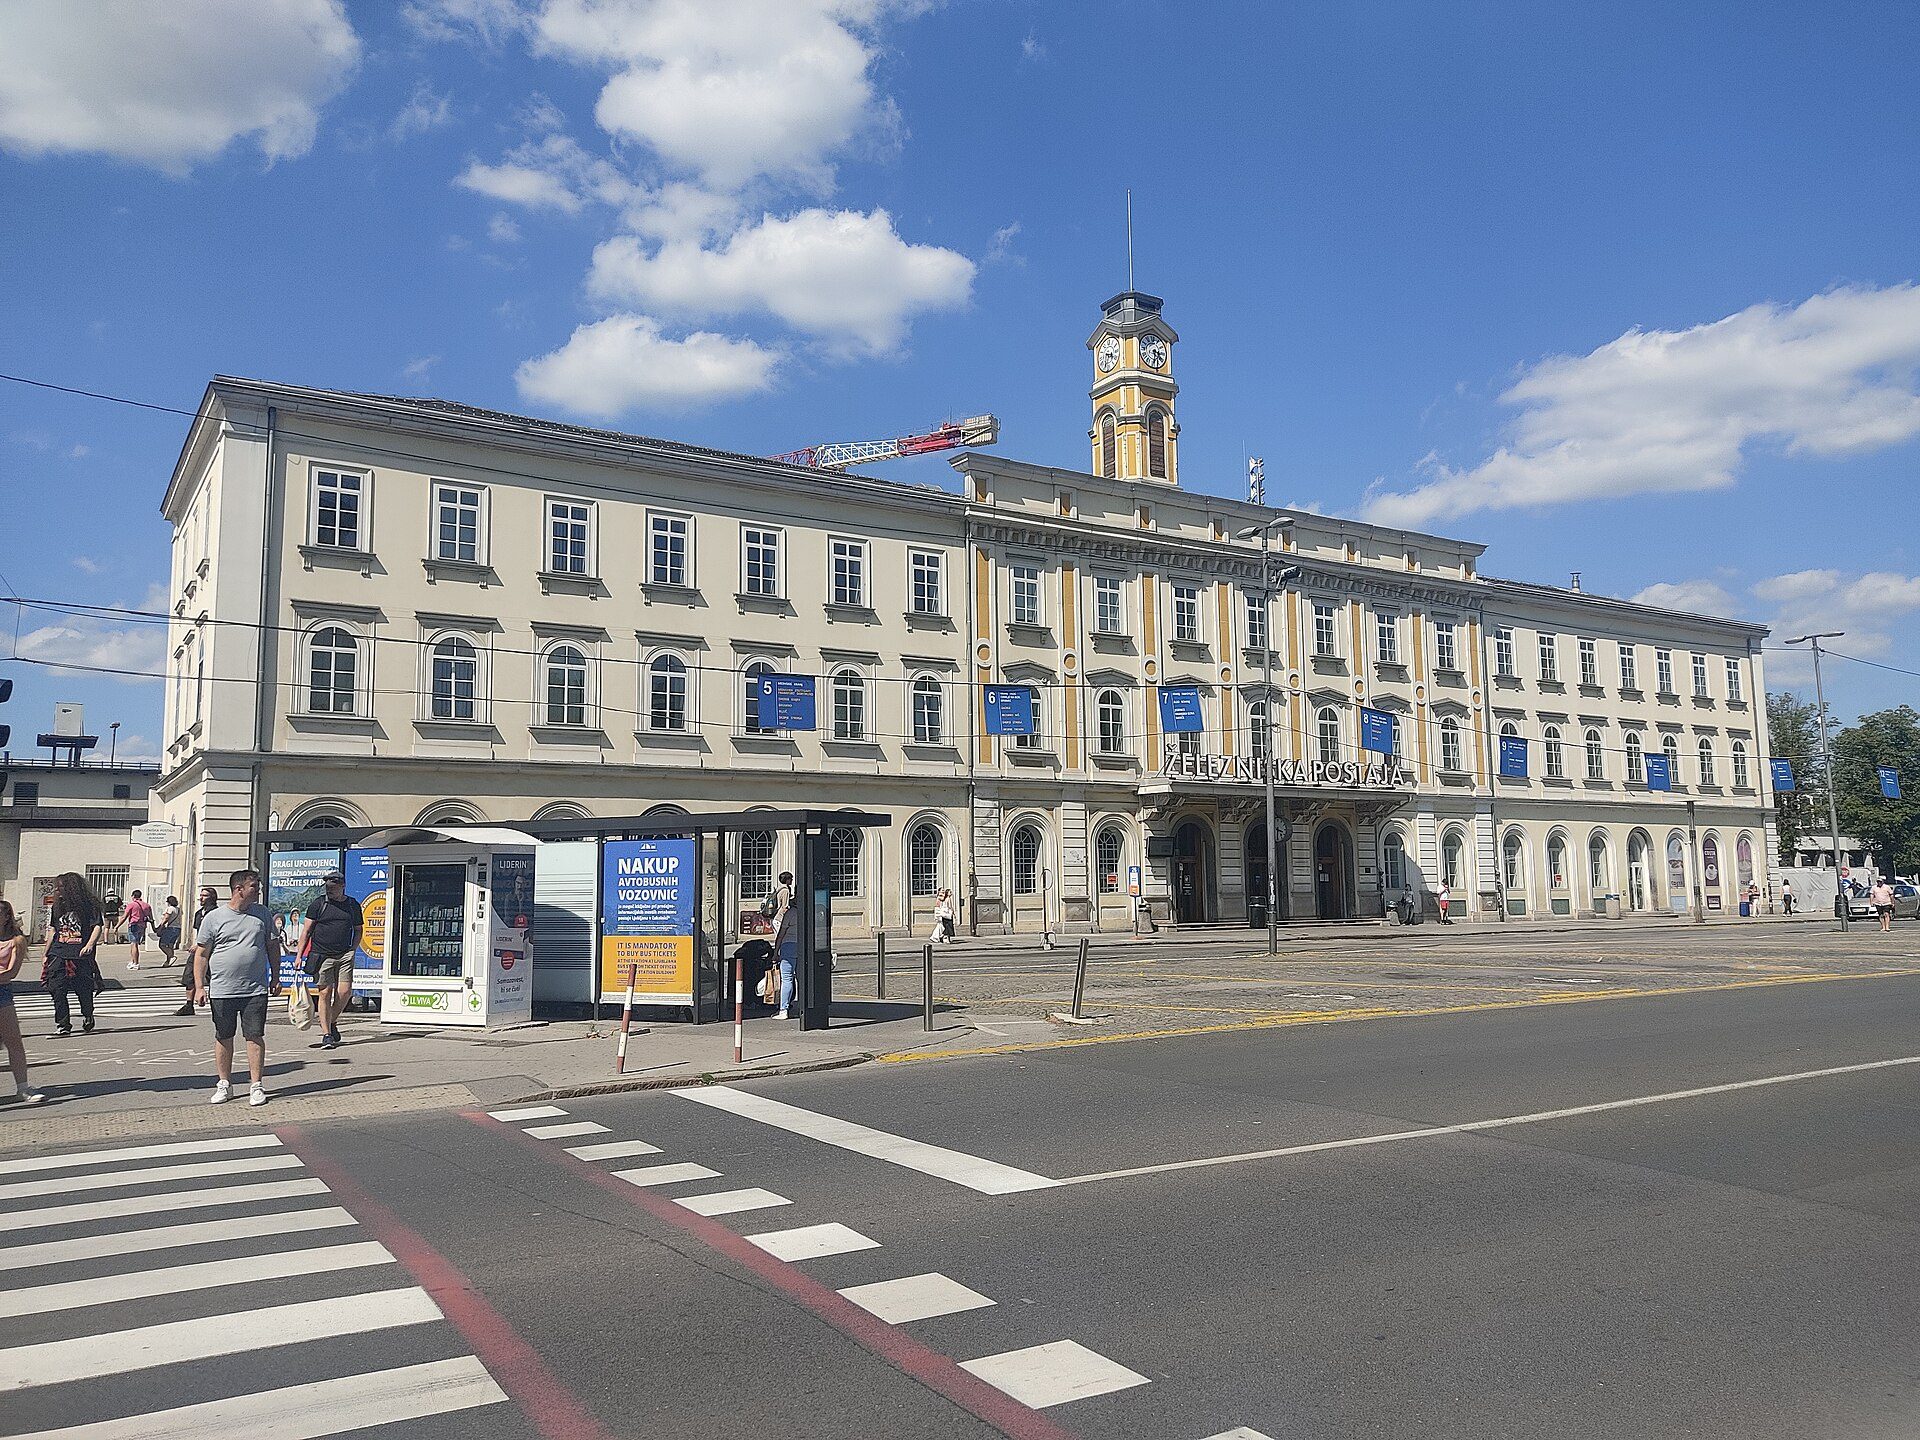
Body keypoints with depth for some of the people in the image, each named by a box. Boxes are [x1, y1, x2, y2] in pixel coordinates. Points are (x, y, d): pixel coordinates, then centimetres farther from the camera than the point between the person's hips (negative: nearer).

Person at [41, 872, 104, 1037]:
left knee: (84, 991, 2)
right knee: (57, 991, -5)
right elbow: (52, 930, 21)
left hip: (80, 955, -4)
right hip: (58, 954, 4)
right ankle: (63, 1025, 2)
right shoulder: (58, 906, 15)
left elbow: (98, 926, -6)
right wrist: (46, 954, 20)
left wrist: (89, 945, -21)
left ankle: (88, 1020, 24)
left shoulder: (88, 905, -2)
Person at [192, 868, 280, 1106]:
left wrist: (275, 977, 12)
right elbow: (201, 954, 1)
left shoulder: (263, 914, 6)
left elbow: (272, 947, 14)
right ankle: (224, 1084, 23)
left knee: (255, 1036, -1)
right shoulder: (214, 917, -2)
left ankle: (257, 1086, 6)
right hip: (222, 990, -1)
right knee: (223, 1038, 10)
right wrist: (199, 986, -4)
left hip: (255, 990, 1)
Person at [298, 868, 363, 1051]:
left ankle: (332, 1022, 21)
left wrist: (352, 950, 6)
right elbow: (306, 931, 3)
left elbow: (358, 930, 20)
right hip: (321, 955, -2)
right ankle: (326, 1034, 2)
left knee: (345, 992, -5)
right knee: (324, 993, -3)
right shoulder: (318, 904, 2)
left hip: (345, 955, 2)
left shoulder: (353, 905, 10)